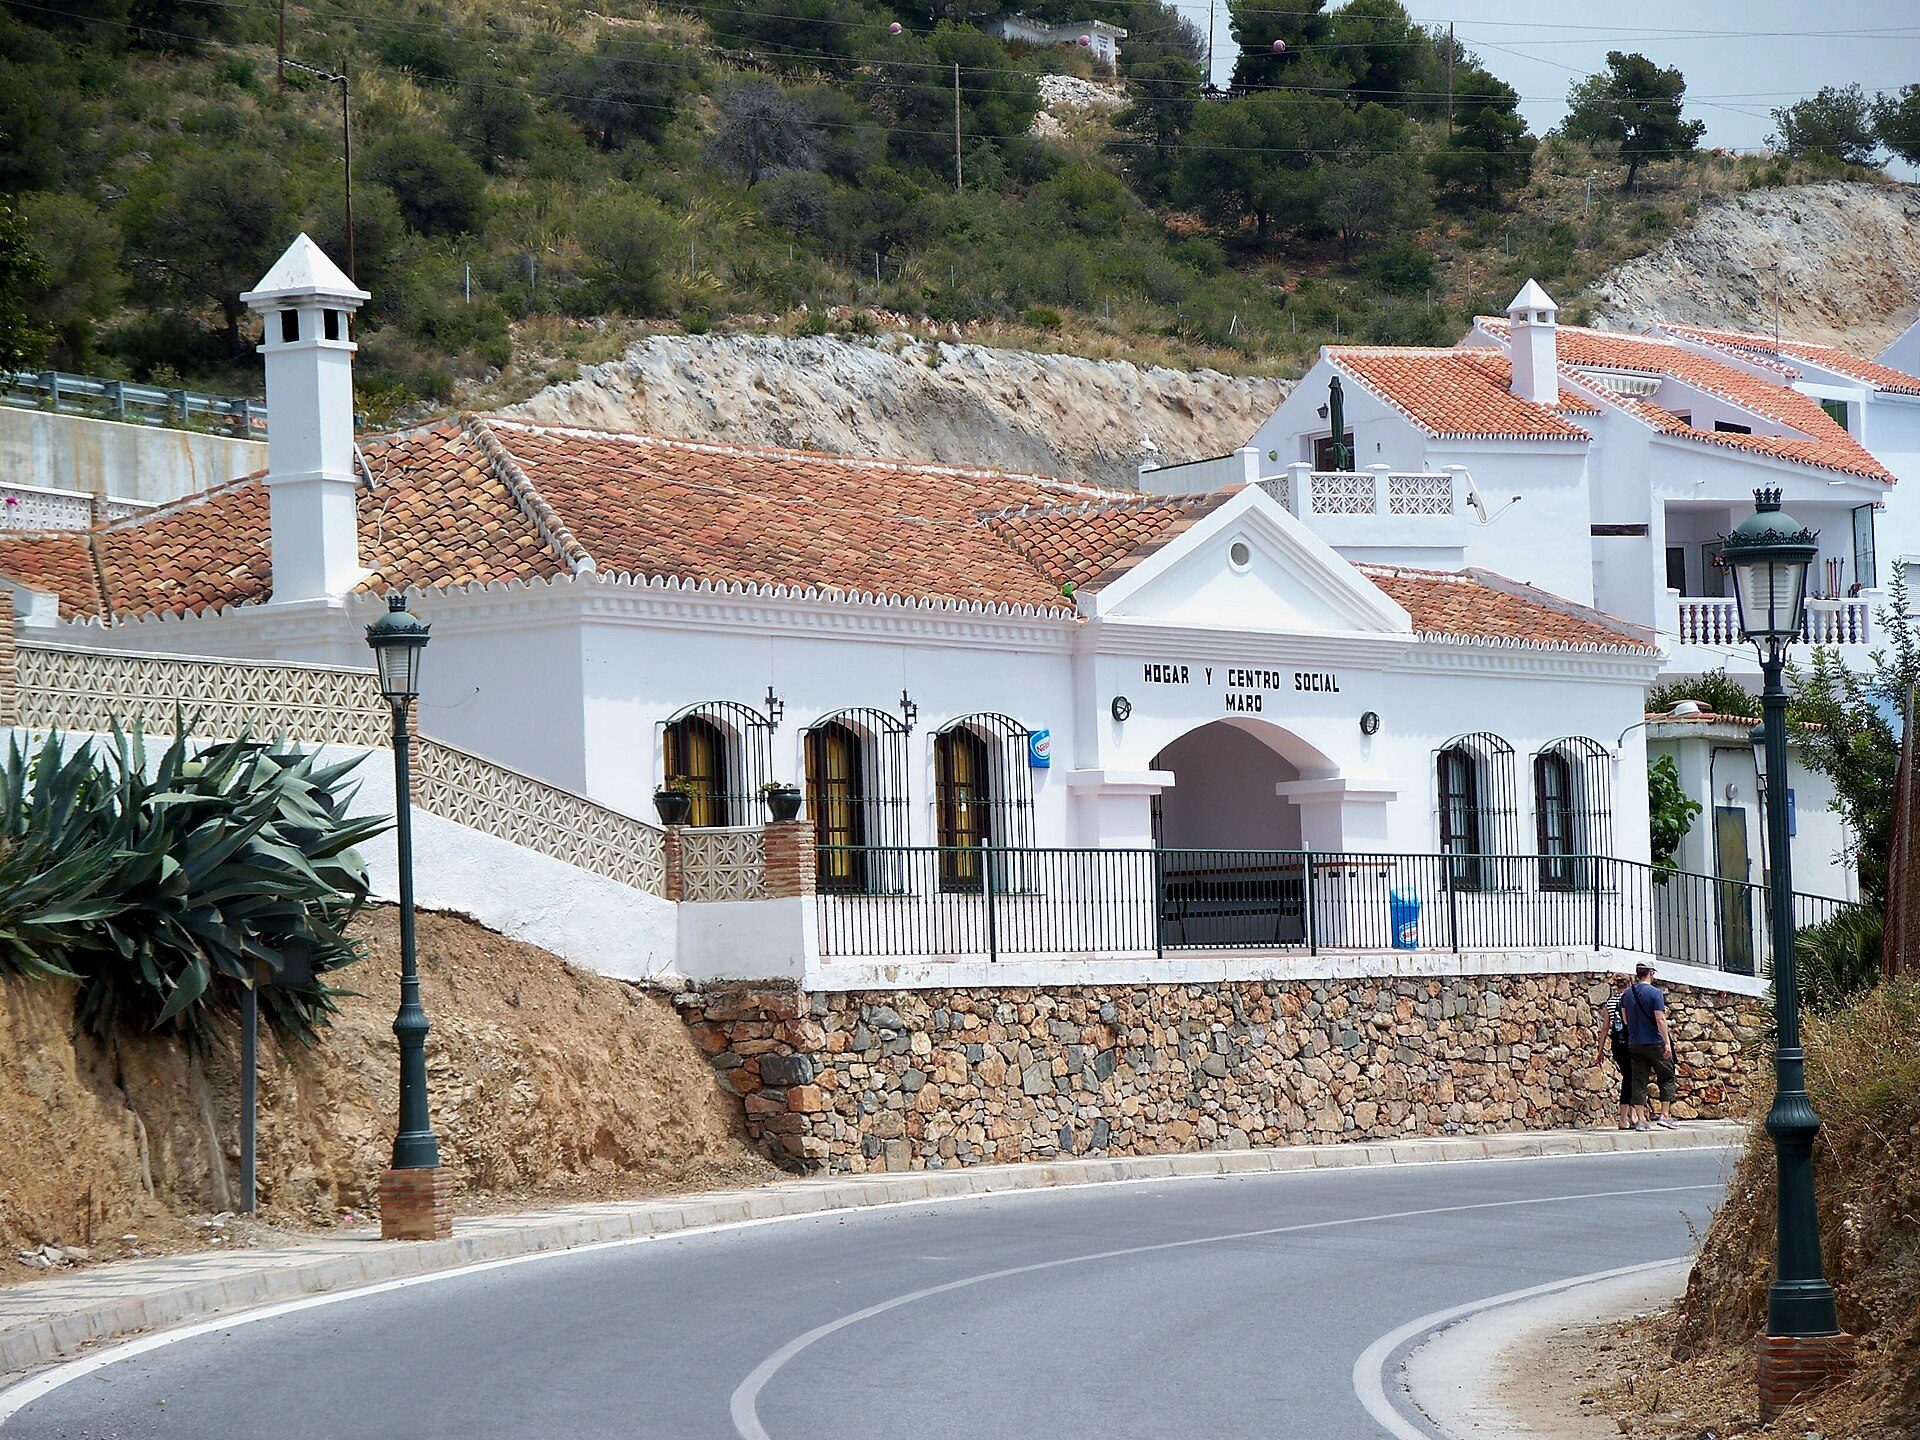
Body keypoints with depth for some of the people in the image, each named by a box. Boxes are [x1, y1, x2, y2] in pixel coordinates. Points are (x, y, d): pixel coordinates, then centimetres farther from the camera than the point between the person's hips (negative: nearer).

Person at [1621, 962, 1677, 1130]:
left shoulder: (1627, 994, 7)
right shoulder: (1654, 992, -10)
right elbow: (1660, 1019, -16)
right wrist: (1667, 1042, -16)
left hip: (1634, 1044, 5)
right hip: (1655, 1042, -5)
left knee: (1639, 1081, 5)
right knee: (1667, 1078, 8)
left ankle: (1640, 1120, 0)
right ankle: (1664, 1115, 1)